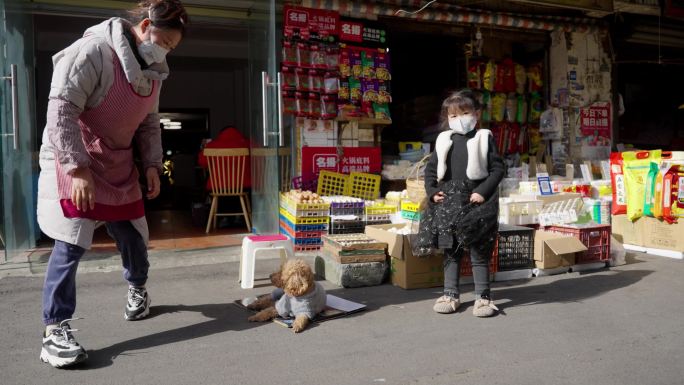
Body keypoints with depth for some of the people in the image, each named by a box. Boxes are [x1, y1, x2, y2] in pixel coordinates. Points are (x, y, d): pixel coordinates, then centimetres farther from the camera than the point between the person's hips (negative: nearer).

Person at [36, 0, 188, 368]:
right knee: (70, 245, -11)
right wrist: (78, 168, -27)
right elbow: (61, 111, -24)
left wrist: (152, 165, 2)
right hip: (73, 164, -7)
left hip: (118, 167, 7)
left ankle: (138, 290, 41)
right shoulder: (91, 52, -20)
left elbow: (149, 123, 14)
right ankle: (55, 331, -1)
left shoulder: (151, 72, 6)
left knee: (132, 234, 13)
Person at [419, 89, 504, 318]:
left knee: (479, 252, 3)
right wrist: (432, 191, -1)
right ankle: (450, 294, 20)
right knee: (451, 251, 11)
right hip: (447, 202, 4)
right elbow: (430, 168, 13)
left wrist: (483, 192, -13)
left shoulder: (484, 138, 0)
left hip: (476, 202, -3)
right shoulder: (444, 140, 9)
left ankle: (483, 296, 13)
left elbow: (498, 168, -3)